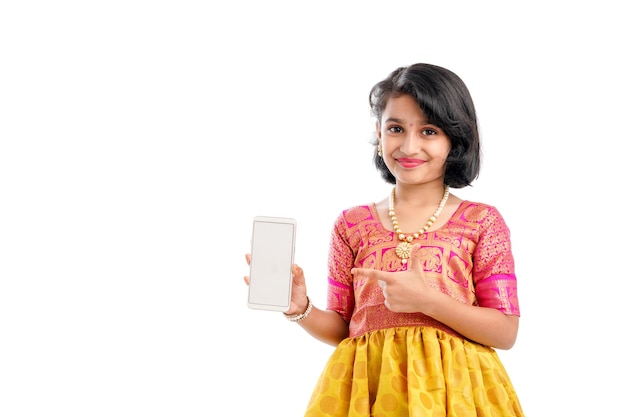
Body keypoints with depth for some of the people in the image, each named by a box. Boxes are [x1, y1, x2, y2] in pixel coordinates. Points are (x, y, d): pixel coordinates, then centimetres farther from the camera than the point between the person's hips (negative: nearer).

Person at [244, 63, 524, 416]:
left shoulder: (481, 222, -1)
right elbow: (342, 328, 9)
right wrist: (301, 309, -11)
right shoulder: (352, 225, 5)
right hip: (366, 388, 2)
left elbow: (506, 333, -5)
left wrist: (428, 300, -16)